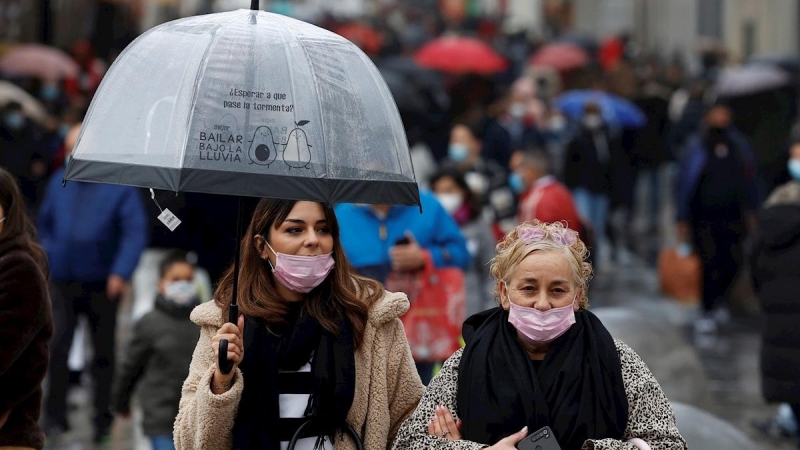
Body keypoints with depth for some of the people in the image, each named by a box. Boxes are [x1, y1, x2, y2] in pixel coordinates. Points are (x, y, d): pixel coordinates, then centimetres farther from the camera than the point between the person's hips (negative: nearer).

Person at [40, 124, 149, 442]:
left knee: (103, 353, 8)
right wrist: (48, 258, 6)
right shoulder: (59, 182, 7)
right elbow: (45, 222, 19)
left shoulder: (120, 186, -6)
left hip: (102, 284, -2)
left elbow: (136, 233, -11)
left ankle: (103, 418, 18)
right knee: (56, 347, -8)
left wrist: (121, 273, -21)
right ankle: (55, 414, -1)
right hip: (63, 283, 2)